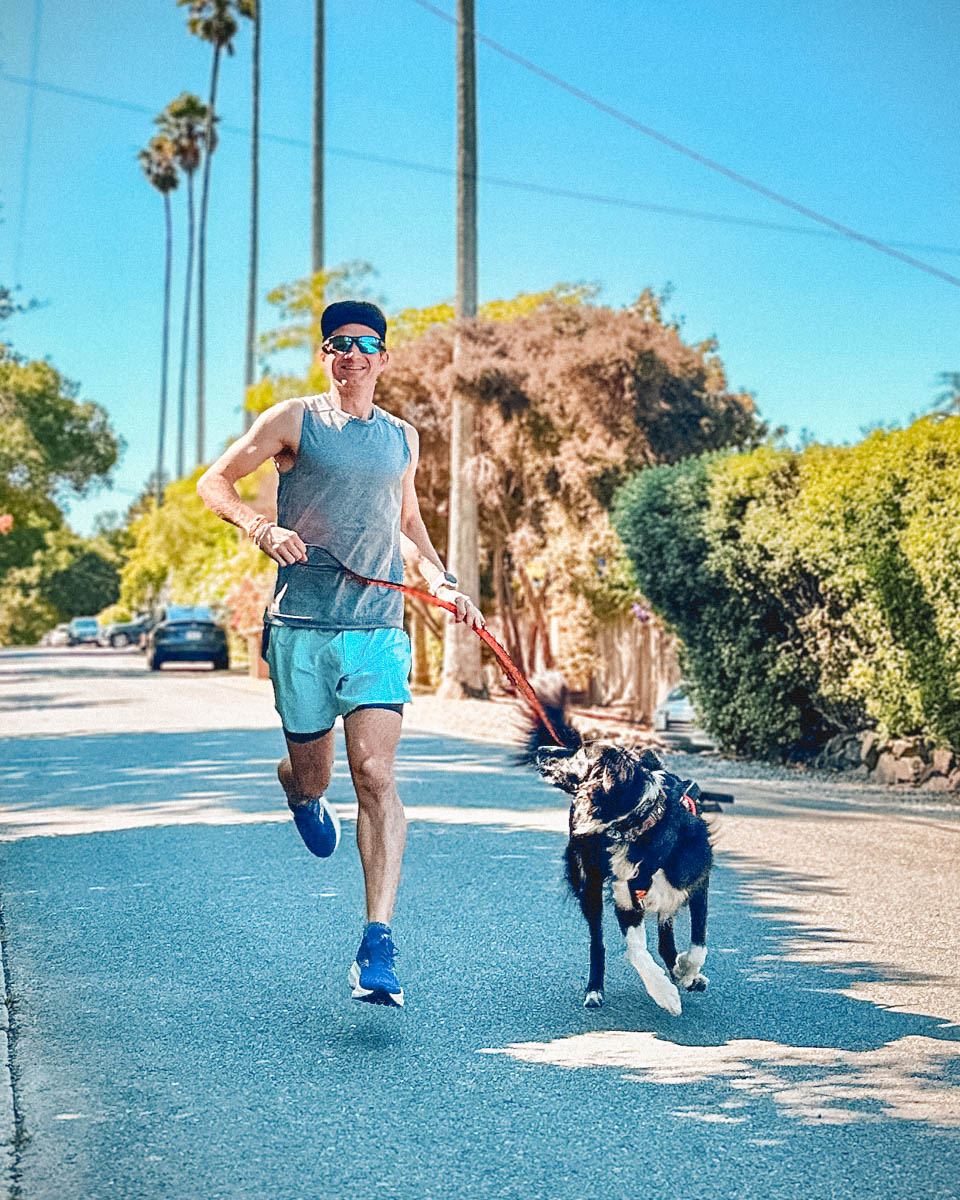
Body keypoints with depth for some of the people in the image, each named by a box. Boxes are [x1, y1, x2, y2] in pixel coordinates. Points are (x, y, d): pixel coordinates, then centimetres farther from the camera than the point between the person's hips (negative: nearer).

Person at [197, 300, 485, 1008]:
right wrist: (262, 527, -15)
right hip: (302, 629, -1)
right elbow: (214, 482, 4)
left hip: (379, 630, 1)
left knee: (376, 777, -12)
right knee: (311, 777, 9)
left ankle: (379, 943, -12)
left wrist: (441, 580, 15)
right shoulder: (295, 421, 4)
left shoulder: (402, 438, 15)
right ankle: (301, 792, 50)